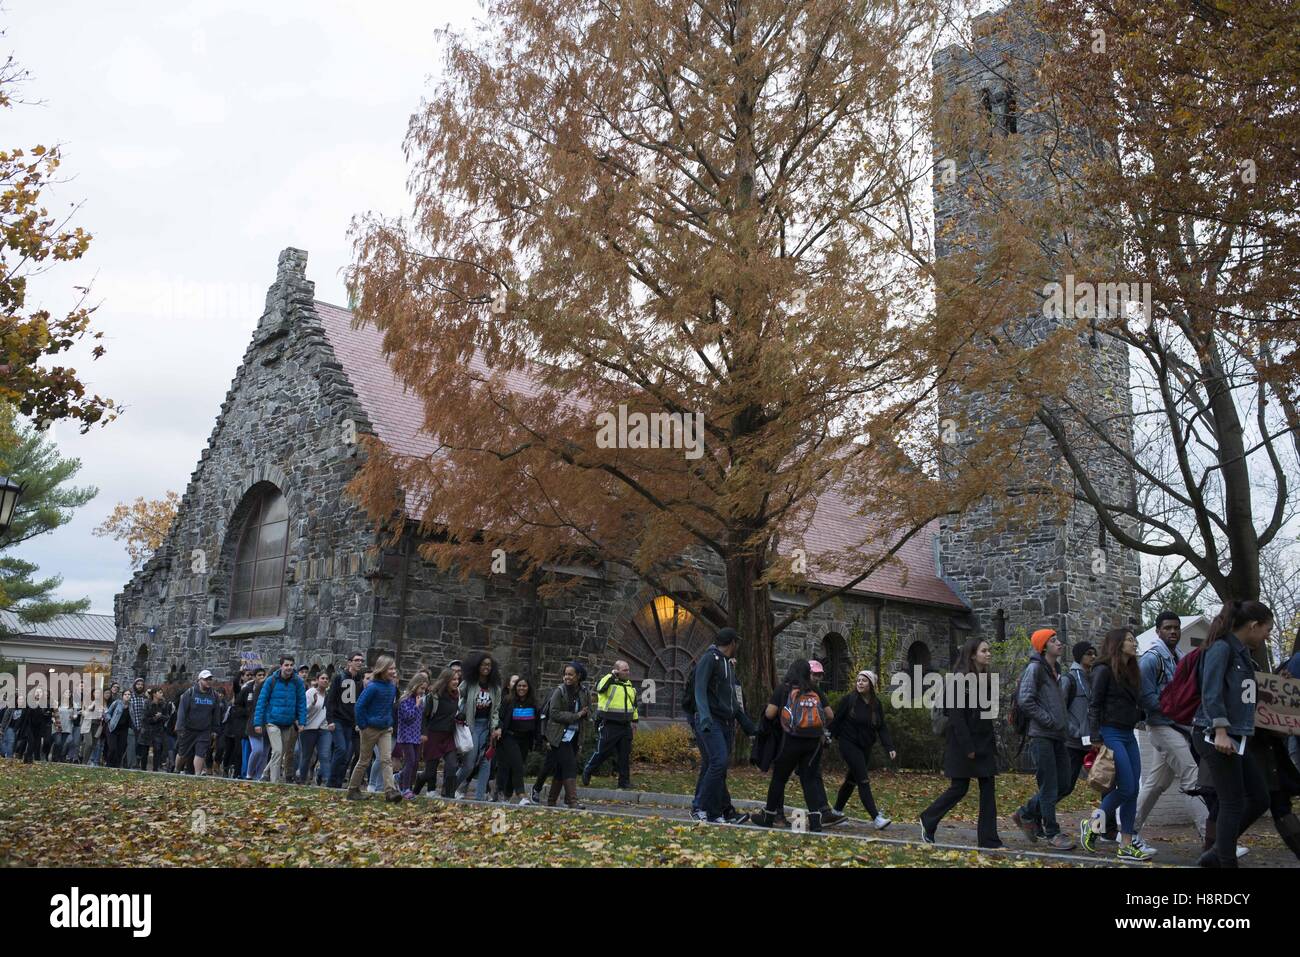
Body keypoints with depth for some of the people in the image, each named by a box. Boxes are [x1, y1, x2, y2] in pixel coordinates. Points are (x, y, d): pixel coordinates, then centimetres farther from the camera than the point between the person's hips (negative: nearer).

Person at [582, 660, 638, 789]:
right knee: (602, 752, 0)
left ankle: (624, 781, 16)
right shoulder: (608, 681, -8)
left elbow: (634, 704, 26)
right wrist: (612, 675, -25)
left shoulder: (630, 685, 14)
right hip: (609, 726, -6)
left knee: (625, 755, 8)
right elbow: (600, 687, -33)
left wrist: (635, 720, 24)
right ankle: (587, 772, 21)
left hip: (625, 726, 6)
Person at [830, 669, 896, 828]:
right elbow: (836, 719, -6)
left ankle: (837, 811, 31)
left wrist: (889, 747, -9)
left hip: (865, 747, 5)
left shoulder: (876, 704, 3)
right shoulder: (849, 699, -9)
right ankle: (876, 818, -17)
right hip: (849, 744, -5)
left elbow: (882, 728, 2)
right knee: (863, 780, -12)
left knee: (852, 780, 15)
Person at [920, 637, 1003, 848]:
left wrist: (993, 742, 12)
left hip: (984, 743, 8)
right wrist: (968, 747, -20)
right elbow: (957, 716, -17)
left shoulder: (986, 679, 12)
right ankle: (928, 820, 18)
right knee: (960, 788, -2)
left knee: (988, 788, 2)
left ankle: (988, 839, 6)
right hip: (963, 743, -8)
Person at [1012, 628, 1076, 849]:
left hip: (1057, 736, 9)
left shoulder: (1055, 670, 18)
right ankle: (1052, 832, 7)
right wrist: (1049, 721, -14)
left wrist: (1064, 724, 13)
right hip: (1042, 736, -9)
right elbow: (1025, 700, -19)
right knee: (1049, 787, -4)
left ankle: (1027, 814, 24)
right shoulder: (1035, 668, -9)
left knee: (1063, 784, 10)